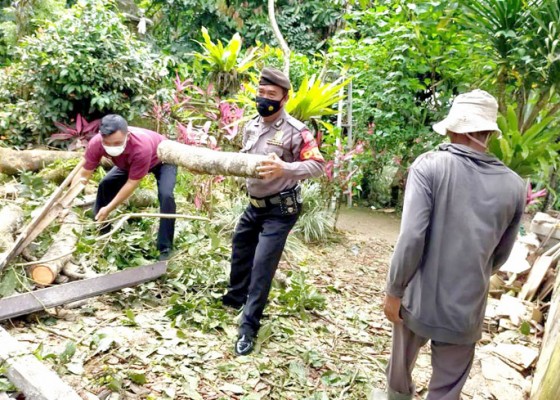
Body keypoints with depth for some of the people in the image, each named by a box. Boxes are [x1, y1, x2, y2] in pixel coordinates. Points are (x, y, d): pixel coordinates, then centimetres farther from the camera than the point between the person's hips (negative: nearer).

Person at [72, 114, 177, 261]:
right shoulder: (96, 143, -31)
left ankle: (165, 249, -18)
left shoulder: (141, 147, -45)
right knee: (105, 185, -2)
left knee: (165, 195, -27)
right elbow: (84, 174, -18)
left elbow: (132, 183, -34)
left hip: (162, 160, -6)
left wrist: (109, 209, -31)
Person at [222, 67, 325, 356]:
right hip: (255, 205, 8)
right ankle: (234, 299, 45)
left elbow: (318, 165, -23)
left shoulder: (296, 131, -19)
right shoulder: (251, 127, 4)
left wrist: (284, 169, -39)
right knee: (239, 252, 21)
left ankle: (248, 327, 4)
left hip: (280, 210, -8)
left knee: (262, 265, -8)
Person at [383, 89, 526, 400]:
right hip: (467, 309, 2)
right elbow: (501, 255, 9)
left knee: (400, 372, 25)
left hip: (420, 300, -2)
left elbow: (412, 237, -21)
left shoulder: (430, 166, -14)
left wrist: (394, 290, -9)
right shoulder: (514, 186, -3)